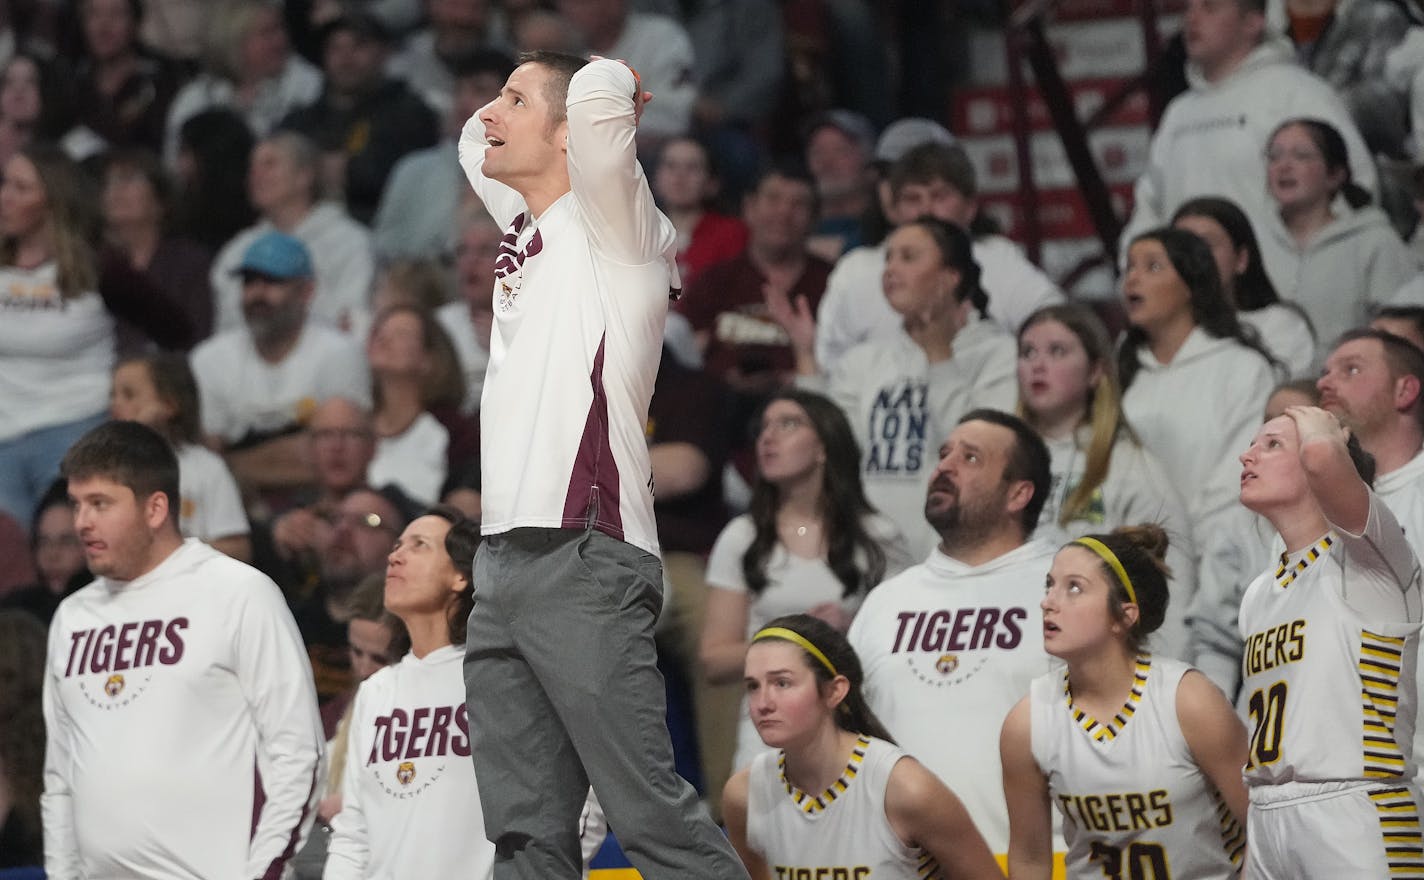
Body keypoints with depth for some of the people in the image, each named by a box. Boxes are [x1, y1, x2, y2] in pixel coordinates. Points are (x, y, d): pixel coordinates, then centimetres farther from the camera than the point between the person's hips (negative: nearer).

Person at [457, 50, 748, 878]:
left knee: (652, 812, -13)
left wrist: (601, 93, 1)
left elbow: (604, 89, -20)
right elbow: (475, 140, 41)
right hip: (506, 557, 8)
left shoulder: (610, 225, -2)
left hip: (584, 560, -8)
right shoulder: (529, 228, 20)